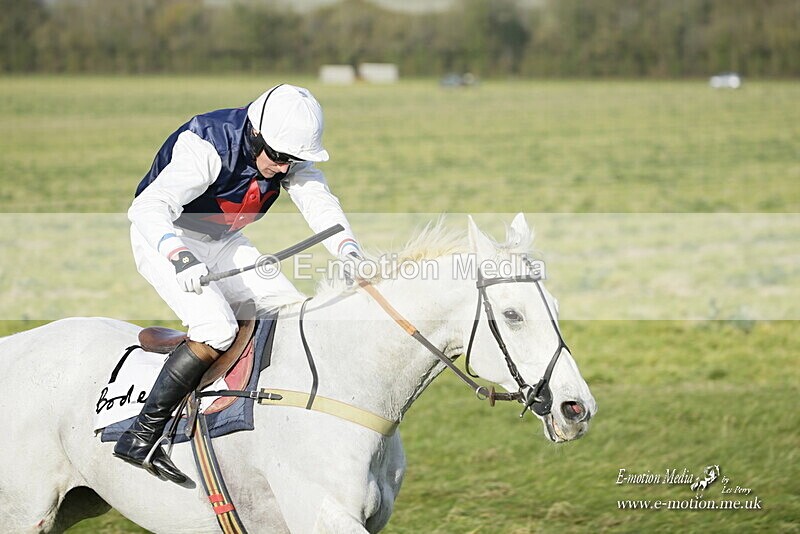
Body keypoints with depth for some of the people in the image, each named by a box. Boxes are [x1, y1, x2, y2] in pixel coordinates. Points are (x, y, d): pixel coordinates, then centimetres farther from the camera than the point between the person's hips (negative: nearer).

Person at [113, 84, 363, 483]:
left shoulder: (288, 152, -10)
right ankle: (140, 436, -22)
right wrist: (180, 257, -59)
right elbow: (147, 207, -41)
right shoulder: (207, 147, -32)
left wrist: (350, 252, -39)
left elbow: (319, 203, -20)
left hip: (223, 243, 8)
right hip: (163, 239, -8)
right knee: (217, 329, -26)